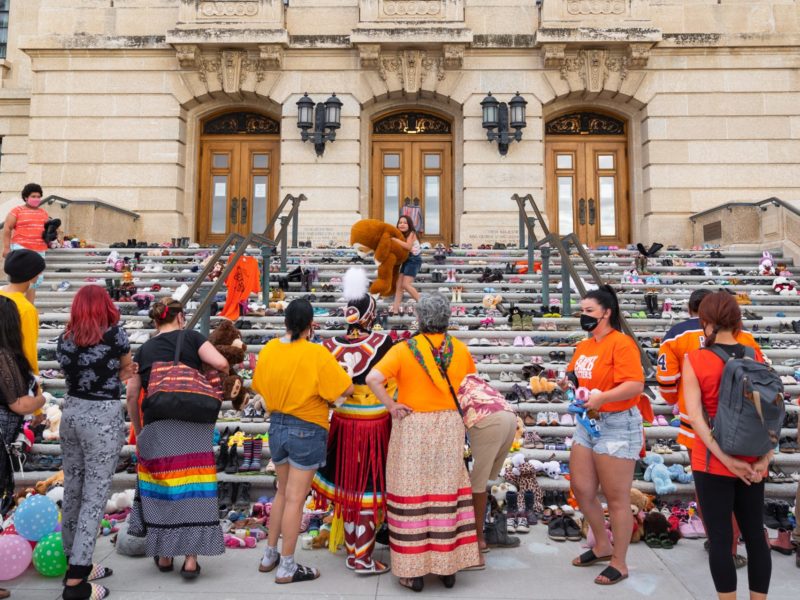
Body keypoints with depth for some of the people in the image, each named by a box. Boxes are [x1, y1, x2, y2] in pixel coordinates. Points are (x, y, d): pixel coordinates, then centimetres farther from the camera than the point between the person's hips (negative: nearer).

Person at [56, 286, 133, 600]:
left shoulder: (64, 340, 3)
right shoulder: (114, 334, -10)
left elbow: (79, 373, 11)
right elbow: (127, 369, 5)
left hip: (71, 413, 6)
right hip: (103, 418, -6)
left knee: (73, 492, 15)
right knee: (95, 496, -1)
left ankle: (76, 564, 29)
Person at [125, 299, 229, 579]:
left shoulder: (144, 350, 14)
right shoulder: (190, 337, 5)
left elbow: (131, 395, 11)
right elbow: (221, 363, -9)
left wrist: (138, 430, 21)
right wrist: (223, 378, 13)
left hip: (156, 427, 3)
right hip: (193, 426, -3)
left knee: (159, 488, 12)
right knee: (193, 490, 2)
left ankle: (164, 555, 24)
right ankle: (191, 559, 5)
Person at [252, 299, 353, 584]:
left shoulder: (268, 350, -4)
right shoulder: (317, 354, -20)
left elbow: (259, 386, 9)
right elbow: (346, 389, -16)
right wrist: (326, 394, 2)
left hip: (277, 426, 6)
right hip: (307, 431, -6)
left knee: (282, 492, 23)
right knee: (295, 499, 5)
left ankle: (269, 556, 34)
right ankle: (286, 568, 18)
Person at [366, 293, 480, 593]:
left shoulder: (405, 350, -12)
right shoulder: (460, 349, 0)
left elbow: (373, 379, -23)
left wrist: (391, 406, -12)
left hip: (412, 427, -3)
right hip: (450, 426, 3)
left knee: (412, 495, 6)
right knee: (446, 495, 13)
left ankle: (414, 571, 15)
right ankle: (448, 567, 23)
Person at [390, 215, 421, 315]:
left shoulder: (411, 233, -12)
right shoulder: (401, 235, 10)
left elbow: (408, 246, -29)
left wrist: (394, 239, -27)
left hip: (414, 260, -8)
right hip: (406, 260, 8)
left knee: (406, 284, -15)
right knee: (399, 284, 2)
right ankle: (395, 308, 1)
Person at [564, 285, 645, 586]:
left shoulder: (621, 343, -15)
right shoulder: (583, 346, 10)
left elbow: (636, 384, -24)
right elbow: (574, 375, 21)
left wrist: (602, 397, -33)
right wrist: (568, 380, -1)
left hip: (617, 425, -9)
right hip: (588, 423, 9)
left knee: (617, 499, 3)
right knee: (581, 489, 13)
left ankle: (619, 563, 20)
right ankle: (603, 546, 34)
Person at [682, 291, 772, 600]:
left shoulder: (694, 360, -10)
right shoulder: (756, 356, 1)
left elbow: (695, 416, -15)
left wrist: (726, 459, -13)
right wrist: (764, 459, -4)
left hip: (712, 461, -4)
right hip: (751, 462, 4)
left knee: (720, 537, 5)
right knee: (755, 534, 15)